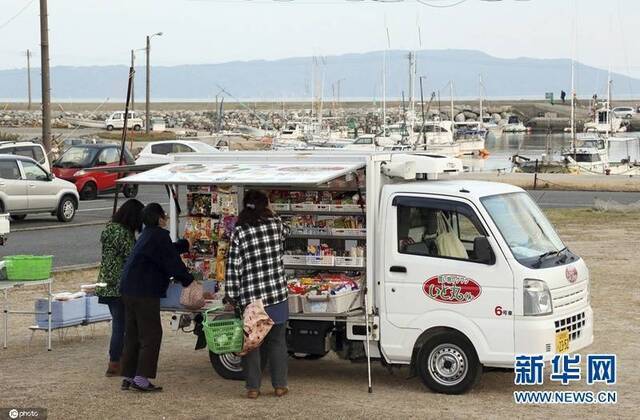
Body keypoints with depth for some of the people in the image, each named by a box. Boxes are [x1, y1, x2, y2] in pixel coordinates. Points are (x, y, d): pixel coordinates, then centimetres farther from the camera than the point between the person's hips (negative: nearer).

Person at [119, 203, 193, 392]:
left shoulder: (147, 235, 18)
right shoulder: (159, 236, -12)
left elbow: (170, 250, 34)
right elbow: (172, 262, -13)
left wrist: (187, 244, 47)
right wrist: (188, 279, 0)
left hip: (129, 291, 10)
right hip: (145, 292, -10)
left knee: (132, 334, 13)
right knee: (151, 334, -6)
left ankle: (129, 376, 16)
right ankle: (141, 378, -10)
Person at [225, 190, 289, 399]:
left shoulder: (239, 231, -5)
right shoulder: (275, 223, 1)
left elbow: (233, 265, -7)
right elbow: (285, 233, 26)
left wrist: (232, 296, -2)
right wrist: (271, 213, 32)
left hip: (250, 297, -1)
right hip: (277, 293, 1)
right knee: (277, 341, 12)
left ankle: (253, 387, 10)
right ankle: (279, 385, 15)